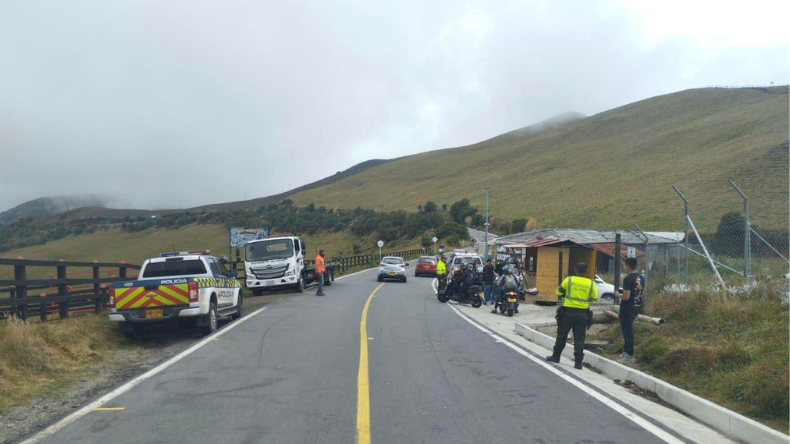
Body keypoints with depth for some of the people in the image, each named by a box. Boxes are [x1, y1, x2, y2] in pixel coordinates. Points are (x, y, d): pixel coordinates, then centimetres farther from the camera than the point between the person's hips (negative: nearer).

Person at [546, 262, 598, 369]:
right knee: (579, 338, 5)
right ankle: (578, 362, 3)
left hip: (568, 312, -1)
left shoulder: (569, 280, -4)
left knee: (562, 335, 13)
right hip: (582, 314, 1)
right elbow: (594, 298, 10)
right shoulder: (591, 284, 0)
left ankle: (556, 356, 23)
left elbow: (558, 292, 4)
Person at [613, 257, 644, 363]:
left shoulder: (628, 279, -20)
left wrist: (618, 294, -5)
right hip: (636, 307, 9)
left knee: (627, 330, -2)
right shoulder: (641, 278, 8)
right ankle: (626, 351, 29)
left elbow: (626, 297, -25)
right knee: (628, 329, 20)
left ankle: (629, 355, 3)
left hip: (627, 308, -9)